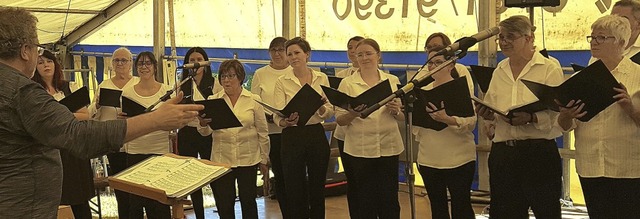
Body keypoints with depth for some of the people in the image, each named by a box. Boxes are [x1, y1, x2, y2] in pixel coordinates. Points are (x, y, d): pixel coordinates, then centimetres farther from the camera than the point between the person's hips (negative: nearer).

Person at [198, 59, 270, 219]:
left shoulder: (254, 100, 1)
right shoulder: (213, 100, 4)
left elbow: (263, 132, 4)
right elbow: (206, 132, -3)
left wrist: (264, 159, 5)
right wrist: (203, 124, -25)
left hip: (248, 158, -1)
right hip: (221, 159, 1)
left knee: (248, 200, 8)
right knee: (224, 204, 5)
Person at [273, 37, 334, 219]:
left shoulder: (322, 78, 5)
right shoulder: (282, 82, 0)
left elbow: (330, 112, 3)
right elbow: (277, 115, -8)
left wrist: (320, 107, -19)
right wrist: (286, 121, -31)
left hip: (317, 136, 2)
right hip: (292, 137, -1)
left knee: (317, 189, 10)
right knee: (294, 190, 3)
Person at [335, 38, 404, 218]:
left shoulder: (393, 80, 8)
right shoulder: (347, 83, 2)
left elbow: (403, 117, 10)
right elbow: (340, 120, -1)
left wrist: (396, 110, -12)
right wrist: (353, 113, -21)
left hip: (389, 147, 2)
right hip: (359, 150, -1)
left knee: (389, 201, 5)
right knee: (364, 203, 5)